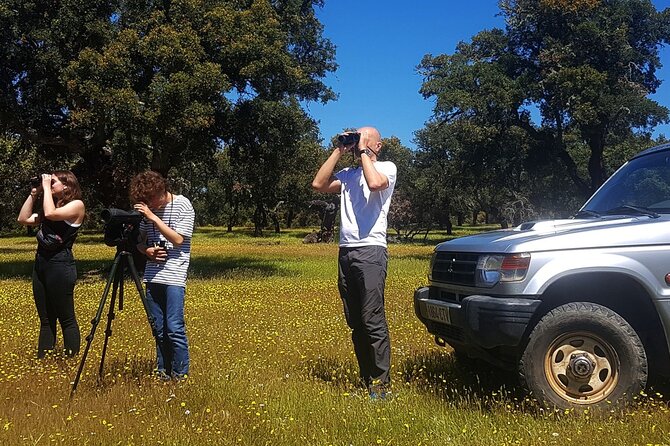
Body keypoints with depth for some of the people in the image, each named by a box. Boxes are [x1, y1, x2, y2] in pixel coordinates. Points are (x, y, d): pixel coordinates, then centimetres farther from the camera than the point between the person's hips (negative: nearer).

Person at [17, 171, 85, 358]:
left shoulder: (77, 204, -4)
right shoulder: (51, 205, 20)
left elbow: (50, 214, -21)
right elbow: (23, 219, 14)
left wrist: (46, 188, -8)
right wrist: (34, 194, 11)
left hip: (61, 265, -8)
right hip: (40, 263, 8)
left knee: (66, 319, -4)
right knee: (45, 320, 11)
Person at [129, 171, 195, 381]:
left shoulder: (183, 205, -6)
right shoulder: (148, 208, 10)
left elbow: (178, 239, -13)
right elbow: (140, 240, 18)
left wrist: (153, 217, -17)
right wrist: (147, 250, -5)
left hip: (174, 276, -6)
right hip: (153, 275, 6)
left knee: (174, 328, -11)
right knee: (159, 329, 9)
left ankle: (181, 376, -2)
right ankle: (163, 373, 18)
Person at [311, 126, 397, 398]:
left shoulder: (387, 167, 5)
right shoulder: (347, 174, 22)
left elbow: (375, 183, -18)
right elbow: (318, 184, 7)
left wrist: (363, 152, -5)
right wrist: (339, 151, 9)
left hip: (371, 250, -7)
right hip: (346, 252, 7)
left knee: (373, 321, -12)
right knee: (355, 323, 8)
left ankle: (382, 385, -7)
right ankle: (367, 380, 15)